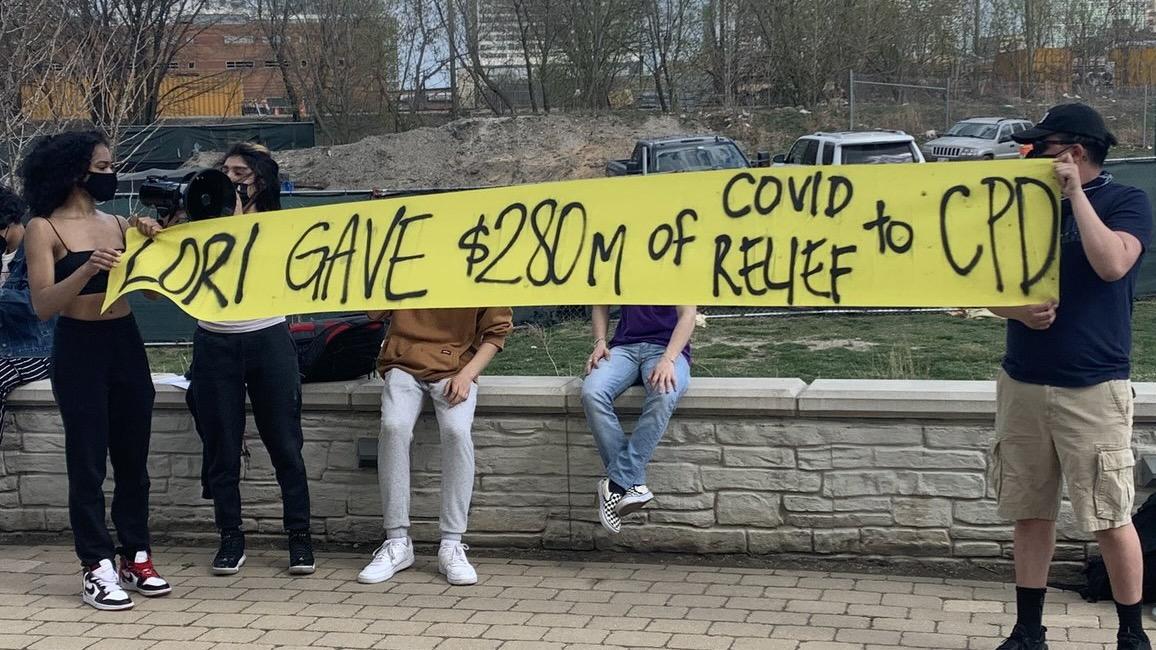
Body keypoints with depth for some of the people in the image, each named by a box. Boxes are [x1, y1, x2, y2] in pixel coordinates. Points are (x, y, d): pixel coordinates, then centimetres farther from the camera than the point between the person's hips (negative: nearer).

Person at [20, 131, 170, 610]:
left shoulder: (119, 225, 9)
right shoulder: (44, 229, -5)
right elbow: (43, 305, -14)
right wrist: (87, 269, -27)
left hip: (126, 344, 5)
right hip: (79, 350, -5)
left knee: (133, 459, 9)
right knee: (88, 462, -1)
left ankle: (136, 559, 17)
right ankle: (97, 568, 3)